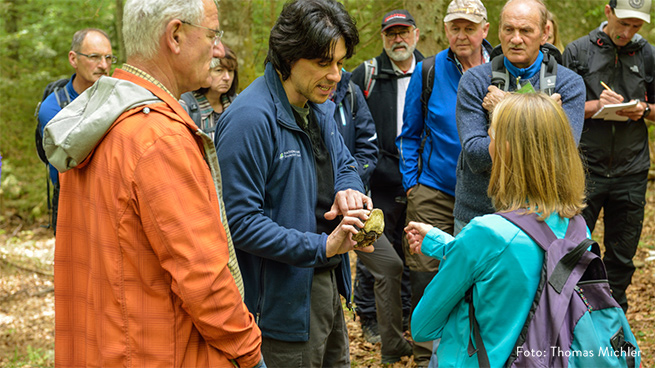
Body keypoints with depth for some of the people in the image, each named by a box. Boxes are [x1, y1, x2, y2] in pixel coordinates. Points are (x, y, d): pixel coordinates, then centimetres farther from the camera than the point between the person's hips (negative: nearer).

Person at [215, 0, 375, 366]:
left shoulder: (319, 107, 7)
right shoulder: (251, 119, -23)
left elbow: (345, 163, 20)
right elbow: (241, 220, -25)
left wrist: (349, 189, -6)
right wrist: (322, 246, -29)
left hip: (328, 283, 9)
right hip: (283, 299, -9)